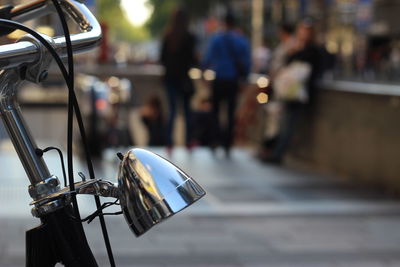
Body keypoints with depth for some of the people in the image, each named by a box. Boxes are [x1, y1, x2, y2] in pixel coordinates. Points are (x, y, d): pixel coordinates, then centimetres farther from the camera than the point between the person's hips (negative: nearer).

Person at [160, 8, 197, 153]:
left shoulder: (167, 37, -1)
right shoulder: (189, 37, -11)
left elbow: (163, 58, 3)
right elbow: (192, 58, -10)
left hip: (170, 76, 3)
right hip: (184, 77, -2)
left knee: (172, 109, 6)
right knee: (187, 109, 11)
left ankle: (169, 142, -2)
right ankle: (188, 141, 13)